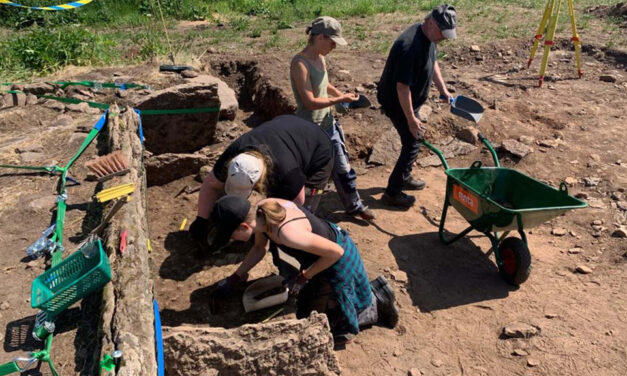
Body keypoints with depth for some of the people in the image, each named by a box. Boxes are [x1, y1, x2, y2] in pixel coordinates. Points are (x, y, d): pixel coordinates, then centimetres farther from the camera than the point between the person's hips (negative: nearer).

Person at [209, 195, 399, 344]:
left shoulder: (287, 232, -41)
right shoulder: (259, 210, -15)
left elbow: (336, 252, -29)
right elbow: (260, 248, 5)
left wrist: (303, 277, -19)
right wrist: (234, 279, 5)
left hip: (338, 261, -8)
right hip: (322, 254, 8)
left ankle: (377, 301, 14)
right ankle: (373, 290, 28)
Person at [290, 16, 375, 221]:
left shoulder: (320, 58, 4)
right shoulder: (300, 64, -22)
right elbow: (310, 102, -26)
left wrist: (341, 94, 6)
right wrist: (340, 100, -21)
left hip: (327, 124, 8)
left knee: (342, 167, 17)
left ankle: (354, 205, 34)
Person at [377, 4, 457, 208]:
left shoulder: (429, 37, -2)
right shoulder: (410, 47, -33)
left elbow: (433, 62, 18)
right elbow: (402, 87, -31)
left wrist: (443, 89, 15)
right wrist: (411, 118, -26)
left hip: (411, 100, 10)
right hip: (397, 103, -9)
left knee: (413, 141, 21)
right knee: (412, 143, -3)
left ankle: (404, 178, 41)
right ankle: (392, 193, 8)